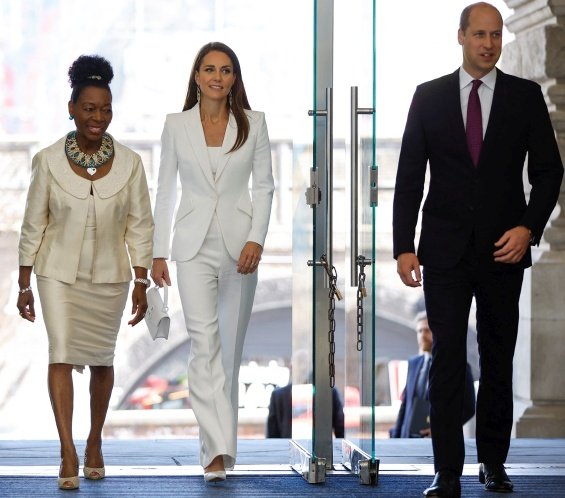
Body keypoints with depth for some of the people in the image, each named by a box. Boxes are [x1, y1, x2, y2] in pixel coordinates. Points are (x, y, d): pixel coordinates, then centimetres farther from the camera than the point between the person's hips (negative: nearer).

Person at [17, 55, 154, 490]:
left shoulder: (129, 163, -5)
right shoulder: (48, 161, -7)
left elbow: (140, 226, 1)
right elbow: (33, 225, -2)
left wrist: (141, 283, -2)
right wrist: (24, 284, -1)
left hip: (109, 276, 2)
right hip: (59, 274, -2)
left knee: (102, 360, 11)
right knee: (62, 354, -14)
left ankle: (95, 443, 30)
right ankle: (68, 454, -16)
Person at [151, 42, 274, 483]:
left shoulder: (253, 123, 3)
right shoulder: (177, 125, 3)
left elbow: (264, 186, 3)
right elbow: (166, 190, 7)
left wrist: (256, 239, -10)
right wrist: (159, 252, 5)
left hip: (239, 244, 1)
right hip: (194, 244, -1)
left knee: (231, 346, 7)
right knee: (204, 340, -14)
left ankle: (218, 438, 22)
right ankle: (218, 449, -21)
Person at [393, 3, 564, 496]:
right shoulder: (429, 96, 4)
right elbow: (409, 176, 4)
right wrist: (404, 246, -3)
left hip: (504, 250, 1)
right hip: (446, 250, -1)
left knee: (499, 359, 8)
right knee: (447, 358, -4)